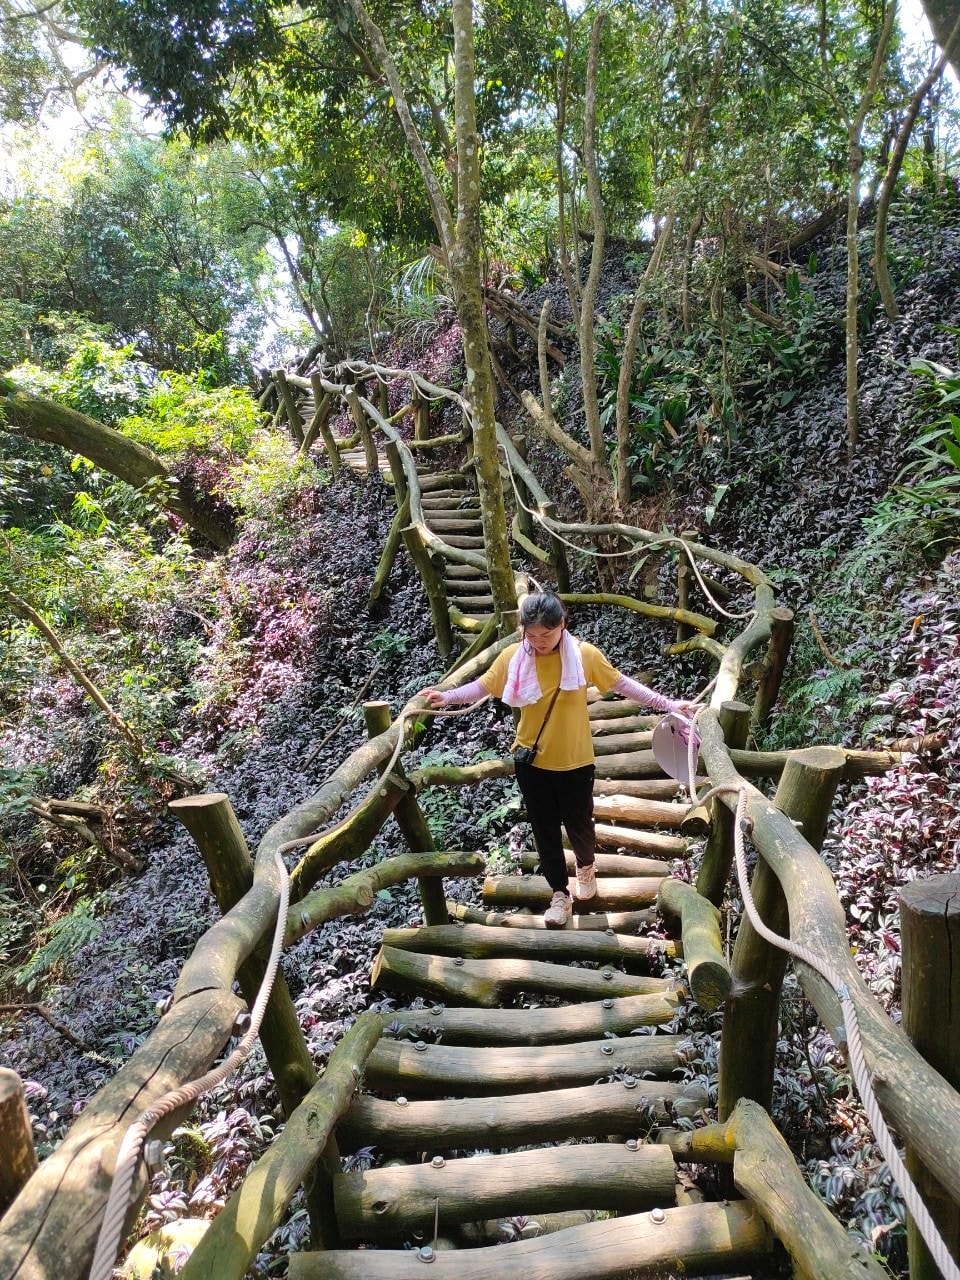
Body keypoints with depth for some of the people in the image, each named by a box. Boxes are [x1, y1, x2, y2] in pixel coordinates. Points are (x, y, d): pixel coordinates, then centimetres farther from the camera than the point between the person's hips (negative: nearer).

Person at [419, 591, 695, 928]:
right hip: (532, 761, 1)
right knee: (545, 830, 11)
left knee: (579, 823, 16)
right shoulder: (512, 656, -11)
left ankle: (586, 865, 50)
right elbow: (483, 685, -2)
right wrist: (447, 696, -18)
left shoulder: (585, 654, -14)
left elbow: (621, 684, -4)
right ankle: (560, 894, 31)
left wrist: (667, 704, -7)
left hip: (574, 761, -1)